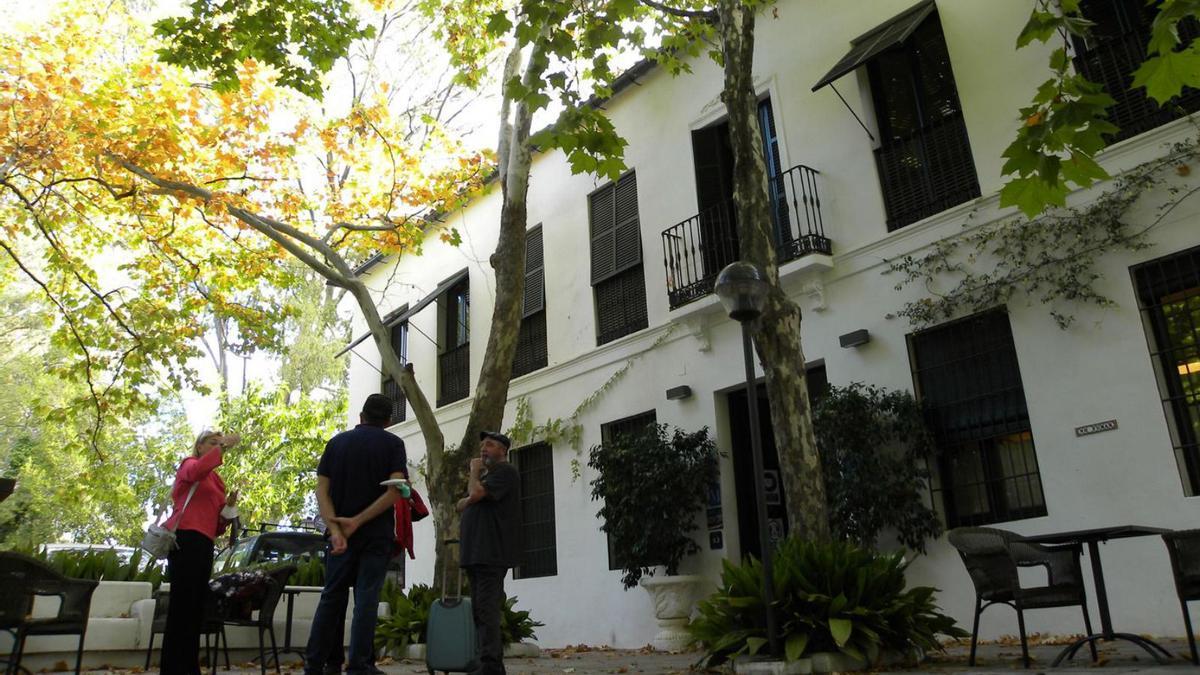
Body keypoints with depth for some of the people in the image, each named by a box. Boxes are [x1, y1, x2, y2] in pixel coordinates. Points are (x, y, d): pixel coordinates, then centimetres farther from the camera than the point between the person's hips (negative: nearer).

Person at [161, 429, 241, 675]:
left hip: (203, 544, 8)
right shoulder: (189, 463, 7)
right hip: (186, 540, -8)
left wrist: (228, 506, 5)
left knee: (195, 609, 6)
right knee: (182, 607, -13)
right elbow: (196, 472, -23)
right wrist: (223, 445, -21)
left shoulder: (216, 480, 25)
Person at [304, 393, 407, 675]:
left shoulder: (337, 442, 9)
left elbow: (322, 490, -1)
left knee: (332, 597, 12)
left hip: (339, 533, 3)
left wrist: (335, 529, -11)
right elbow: (395, 490, -13)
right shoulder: (392, 443, 0)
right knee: (366, 599, 1)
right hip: (376, 534, -3)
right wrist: (357, 522, -12)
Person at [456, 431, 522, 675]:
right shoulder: (486, 475, 25)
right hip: (476, 554, 10)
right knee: (481, 610, 10)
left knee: (486, 610, -14)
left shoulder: (505, 471, -5)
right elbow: (461, 504, 26)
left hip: (492, 554, -10)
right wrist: (469, 501, 4)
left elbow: (476, 493, -18)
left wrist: (475, 471, -1)